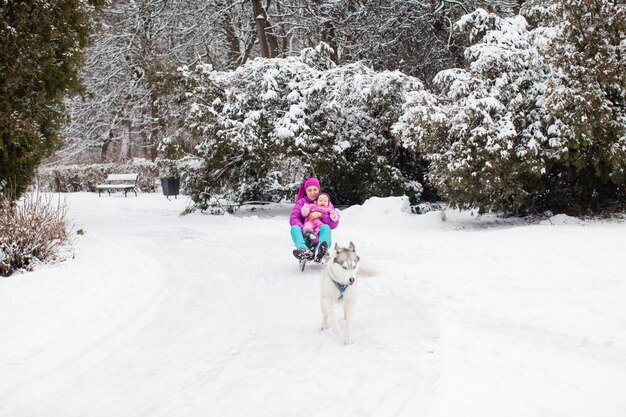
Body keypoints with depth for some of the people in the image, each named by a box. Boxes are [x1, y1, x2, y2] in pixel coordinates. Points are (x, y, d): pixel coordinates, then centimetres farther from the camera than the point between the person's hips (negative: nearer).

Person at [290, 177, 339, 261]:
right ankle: (304, 250, -59)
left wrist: (320, 215, -15)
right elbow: (293, 219, -4)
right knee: (294, 228, -27)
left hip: (320, 236, 0)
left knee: (326, 227, -30)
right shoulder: (301, 202, 12)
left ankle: (320, 250, -64)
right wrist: (305, 230, -21)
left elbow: (334, 223, 1)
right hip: (306, 239, 0)